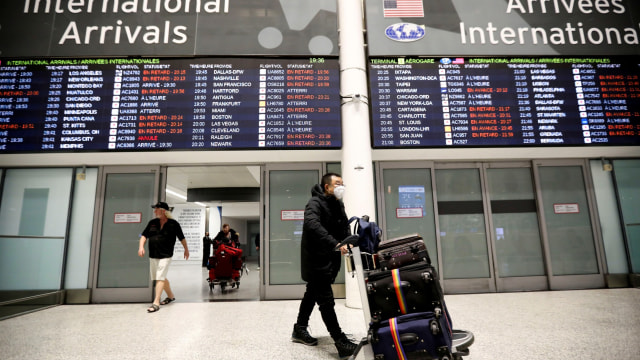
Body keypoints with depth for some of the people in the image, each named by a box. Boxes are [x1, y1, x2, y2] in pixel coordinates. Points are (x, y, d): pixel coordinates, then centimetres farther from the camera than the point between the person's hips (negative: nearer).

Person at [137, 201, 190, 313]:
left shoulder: (173, 224, -7)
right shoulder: (152, 223, 5)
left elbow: (182, 238, 3)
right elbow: (144, 235, 8)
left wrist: (186, 249, 12)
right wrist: (141, 246, -10)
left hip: (165, 256, -6)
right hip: (153, 255, 6)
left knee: (160, 278, -10)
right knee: (162, 278, 16)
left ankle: (156, 303, -7)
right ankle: (170, 296, 33)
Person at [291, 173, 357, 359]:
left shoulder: (338, 205, 10)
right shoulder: (315, 203, -17)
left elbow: (344, 227, 13)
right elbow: (312, 224, -35)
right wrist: (335, 244, -42)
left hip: (330, 258, 9)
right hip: (316, 259, -9)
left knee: (313, 293, 20)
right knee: (326, 300, -6)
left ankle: (299, 330, 37)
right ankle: (341, 343, 0)